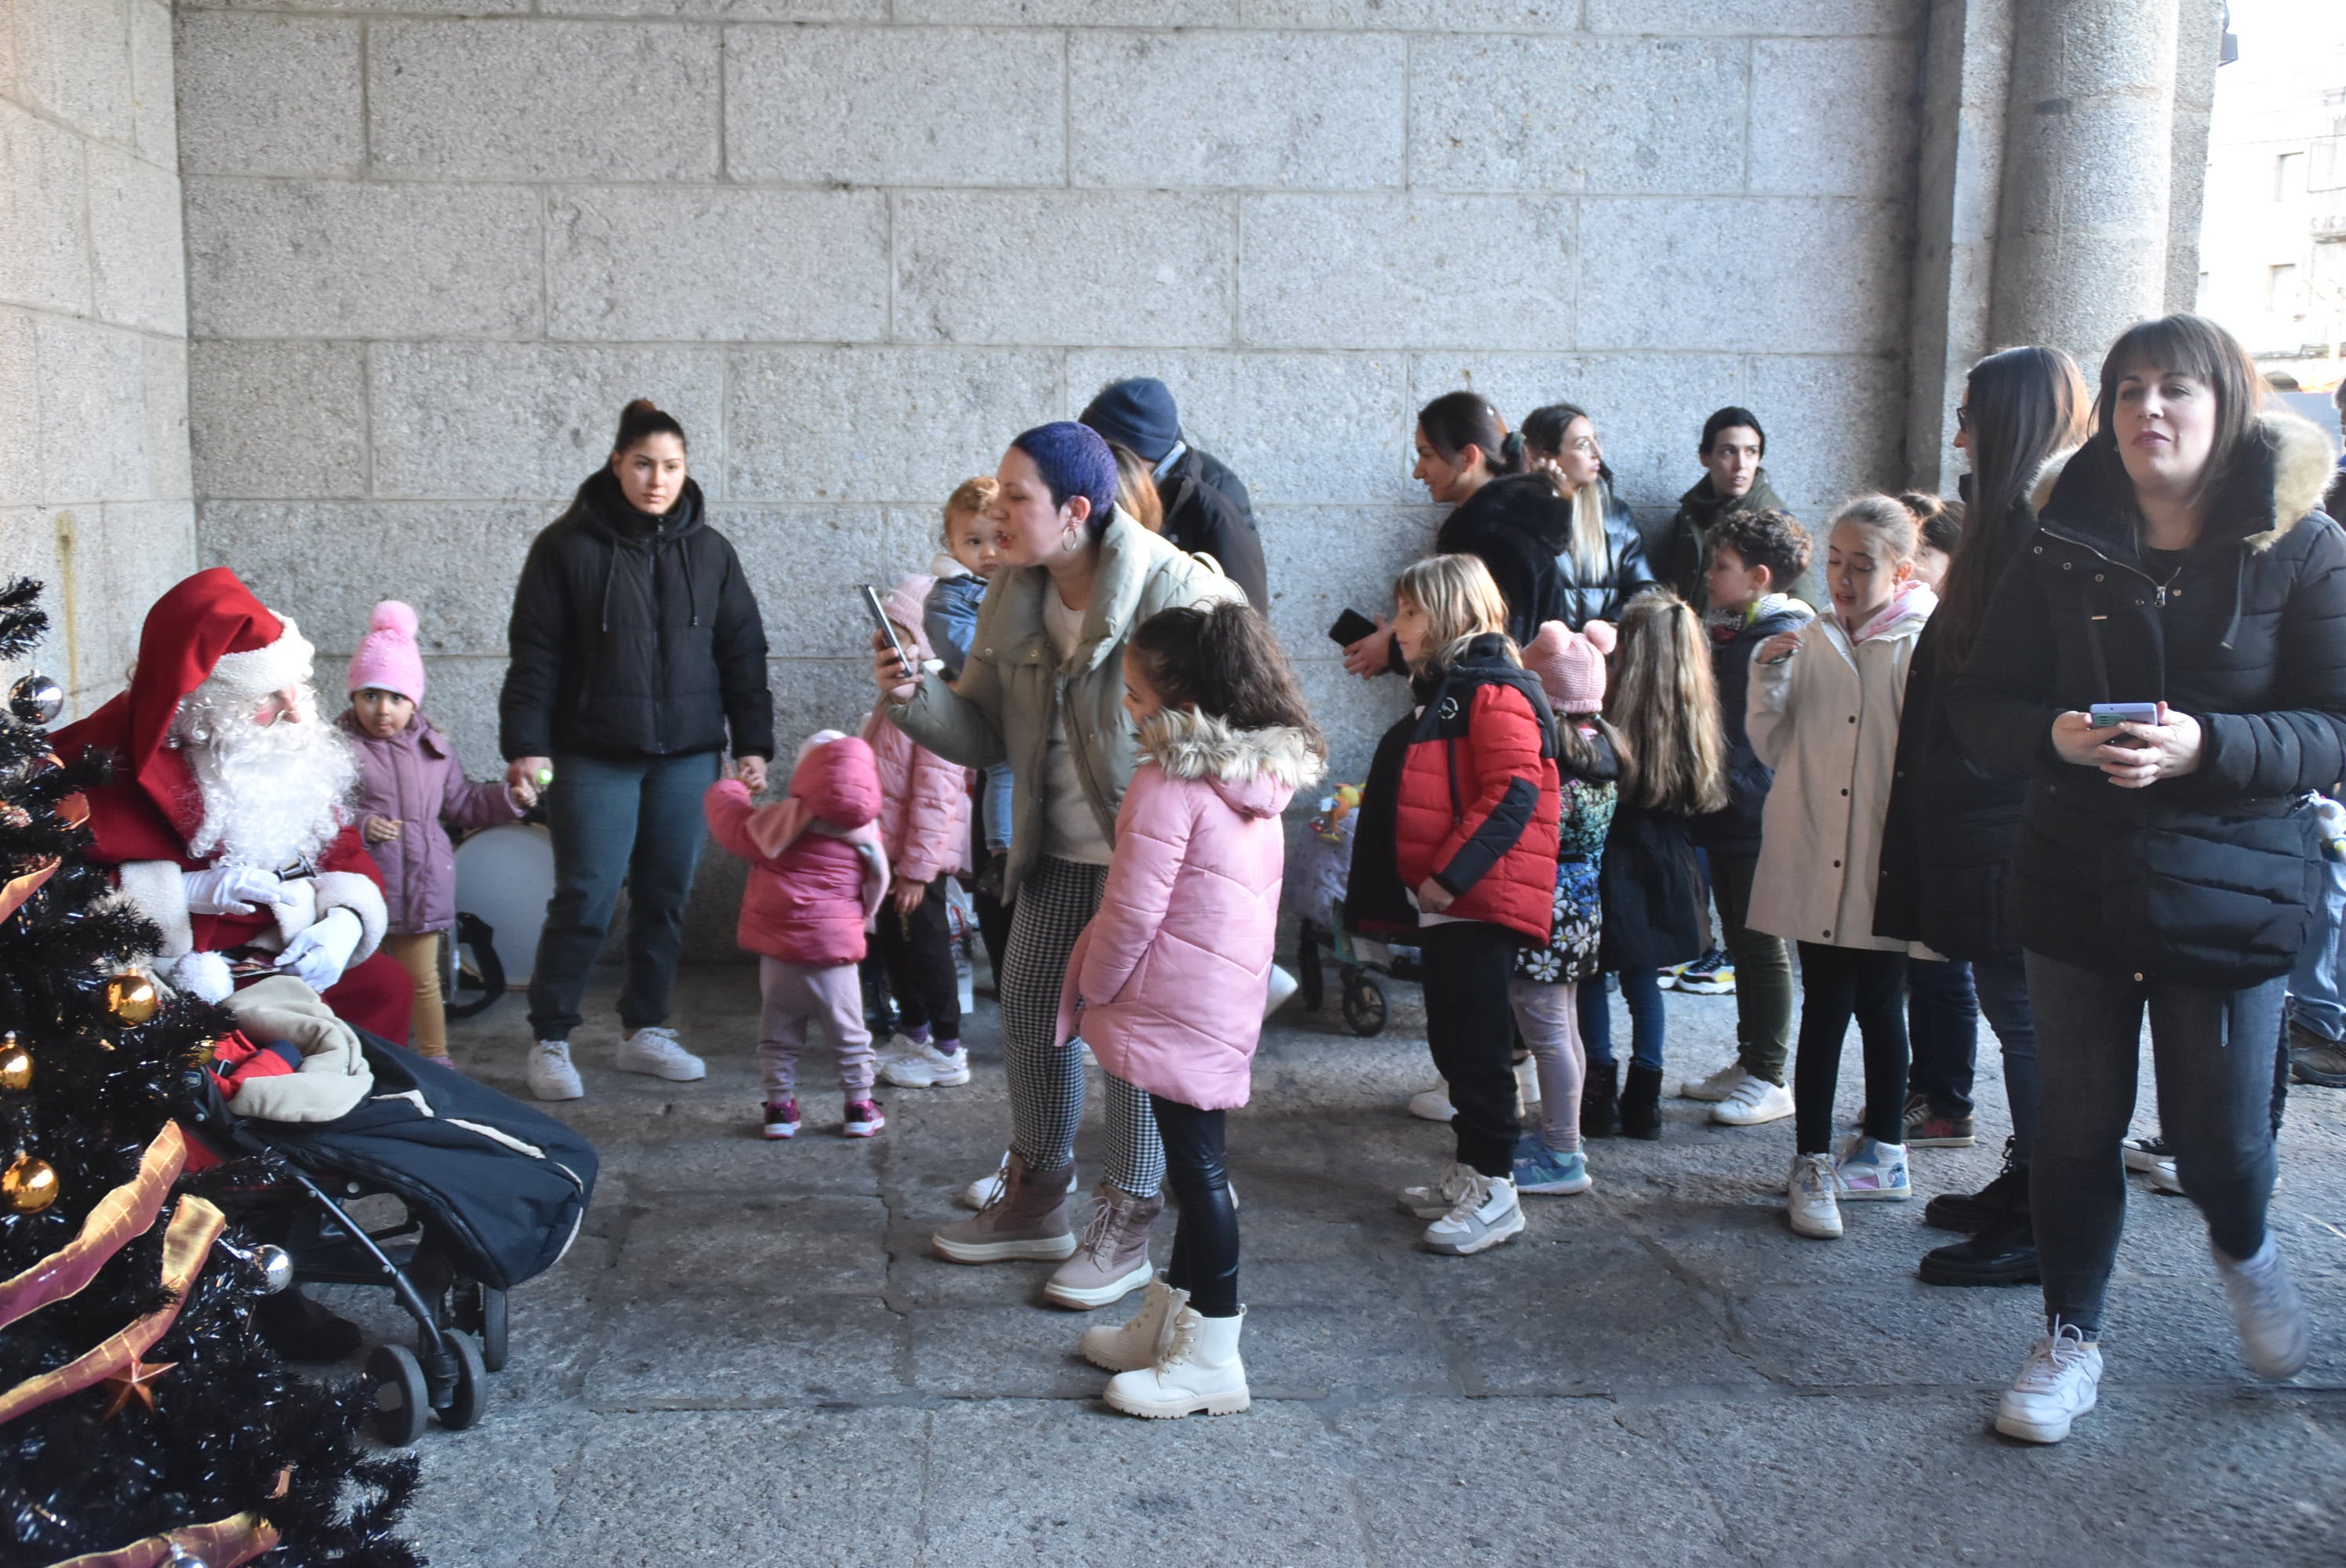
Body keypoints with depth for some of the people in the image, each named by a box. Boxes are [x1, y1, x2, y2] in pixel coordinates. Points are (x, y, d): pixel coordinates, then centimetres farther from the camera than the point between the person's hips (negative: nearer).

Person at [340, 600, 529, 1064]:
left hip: (423, 886, 3)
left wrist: (509, 797, 7)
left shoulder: (435, 749, 8)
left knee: (423, 981, 14)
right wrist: (360, 826, -26)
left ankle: (436, 1058, 25)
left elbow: (462, 804, 17)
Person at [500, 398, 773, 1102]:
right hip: (594, 758, -3)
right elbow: (534, 654, -3)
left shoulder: (710, 551, 8)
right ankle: (549, 1040, 10)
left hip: (687, 757, 4)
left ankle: (645, 1031, 23)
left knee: (666, 899, 9)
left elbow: (742, 652, 10)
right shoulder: (568, 546, -2)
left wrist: (753, 743, 4)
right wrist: (525, 744, -9)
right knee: (585, 901, -4)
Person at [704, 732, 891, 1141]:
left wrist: (734, 785, 24)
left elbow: (721, 804, 6)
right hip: (836, 957, 0)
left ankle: (780, 1106, 19)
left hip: (779, 957, 0)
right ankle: (860, 1108, 18)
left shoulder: (772, 829, -8)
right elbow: (874, 894, 7)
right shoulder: (865, 840, -7)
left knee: (778, 1037, 16)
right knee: (850, 1036, 14)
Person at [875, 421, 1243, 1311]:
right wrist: (914, 696, -15)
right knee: (1029, 1007, 13)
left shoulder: (1177, 592, -22)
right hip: (1058, 849, 7)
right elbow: (983, 736, 3)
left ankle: (1126, 1231, 16)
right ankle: (1036, 1200, 32)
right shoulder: (1015, 596, 0)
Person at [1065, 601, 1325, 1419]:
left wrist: (1093, 985, -3)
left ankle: (1210, 1359, 4)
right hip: (1231, 1005, 9)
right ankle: (1164, 1326, 29)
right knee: (1196, 1163, 16)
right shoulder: (1260, 781, 10)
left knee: (1197, 1168, -3)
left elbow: (1133, 909, -20)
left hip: (1177, 1007, -9)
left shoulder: (1169, 783, -18)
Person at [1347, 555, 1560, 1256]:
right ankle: (1468, 1172, 24)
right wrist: (1423, 884, 21)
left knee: (1477, 1045, -6)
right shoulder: (1439, 692, 20)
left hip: (1477, 901, -10)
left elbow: (1513, 794, -21)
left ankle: (1494, 1190, 1)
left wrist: (1450, 874, -24)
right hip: (1441, 900, 10)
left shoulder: (1493, 690, -12)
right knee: (1451, 1041, 14)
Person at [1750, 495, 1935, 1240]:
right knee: (1825, 1010, 4)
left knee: (1879, 1006, 11)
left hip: (1885, 868, -2)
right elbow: (1772, 750, 8)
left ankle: (1883, 1149, 27)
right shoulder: (1807, 644, 8)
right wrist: (1768, 678, -6)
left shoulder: (1923, 647, -5)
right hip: (1815, 864, 3)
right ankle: (1812, 1164, 11)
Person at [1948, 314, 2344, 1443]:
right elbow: (1978, 704, 2)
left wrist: (2205, 746, -24)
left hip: (2232, 883, -2)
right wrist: (2054, 735, -19)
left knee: (2219, 1134, 4)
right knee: (2076, 1124, 9)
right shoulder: (2063, 551, 2)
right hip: (2077, 878, 2)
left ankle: (2243, 1249, 41)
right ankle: (2070, 1338, 26)